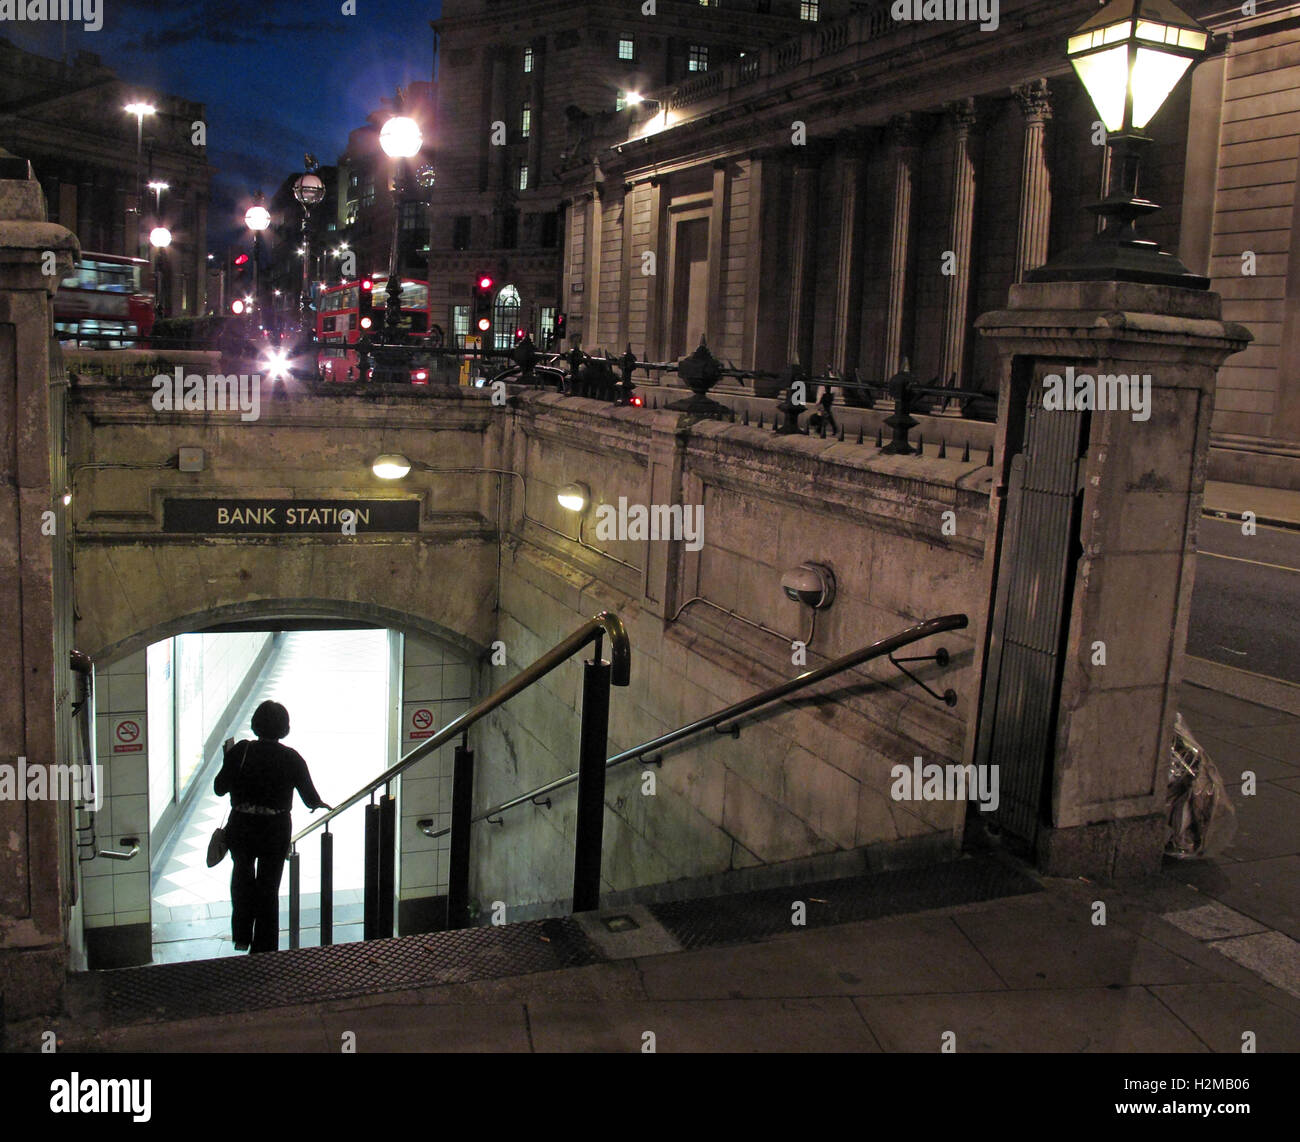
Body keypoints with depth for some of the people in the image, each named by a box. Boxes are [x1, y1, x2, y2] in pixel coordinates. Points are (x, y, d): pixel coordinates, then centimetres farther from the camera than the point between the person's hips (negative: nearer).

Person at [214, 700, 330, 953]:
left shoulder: (241, 751, -11)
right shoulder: (291, 758, -10)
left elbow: (220, 788, -5)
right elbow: (311, 799, -5)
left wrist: (228, 758, 8)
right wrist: (321, 804, 18)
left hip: (241, 828, 1)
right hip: (276, 830, -1)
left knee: (242, 875, 28)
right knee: (269, 887, 13)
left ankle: (241, 937, 30)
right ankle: (264, 950, 19)